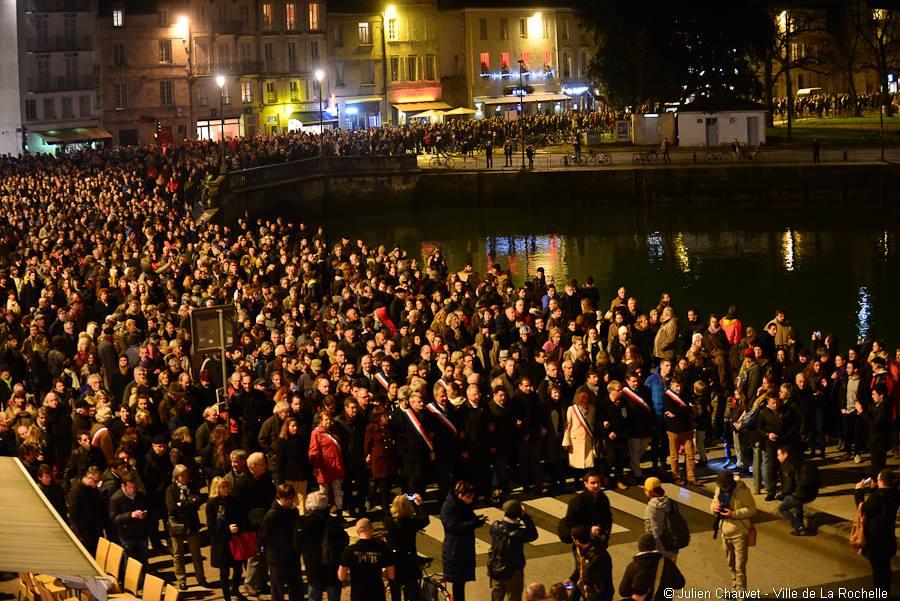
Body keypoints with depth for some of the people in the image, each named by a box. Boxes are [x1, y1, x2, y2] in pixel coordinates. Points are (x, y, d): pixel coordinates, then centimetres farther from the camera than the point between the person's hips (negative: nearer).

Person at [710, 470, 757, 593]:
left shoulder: (742, 491, -19)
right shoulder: (719, 489, 1)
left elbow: (752, 509, -17)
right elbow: (714, 503, 13)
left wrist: (734, 514, -27)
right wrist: (714, 507, -11)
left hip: (739, 533, -7)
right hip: (725, 532, 7)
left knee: (740, 566, -5)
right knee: (731, 564, 20)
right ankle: (735, 588, 35)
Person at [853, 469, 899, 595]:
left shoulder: (878, 495, -26)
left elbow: (862, 508, -16)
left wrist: (858, 491, -8)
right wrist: (873, 489, 10)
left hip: (876, 538, -8)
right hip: (888, 537, 8)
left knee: (877, 567, 4)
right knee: (885, 566, 21)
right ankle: (885, 593, 32)